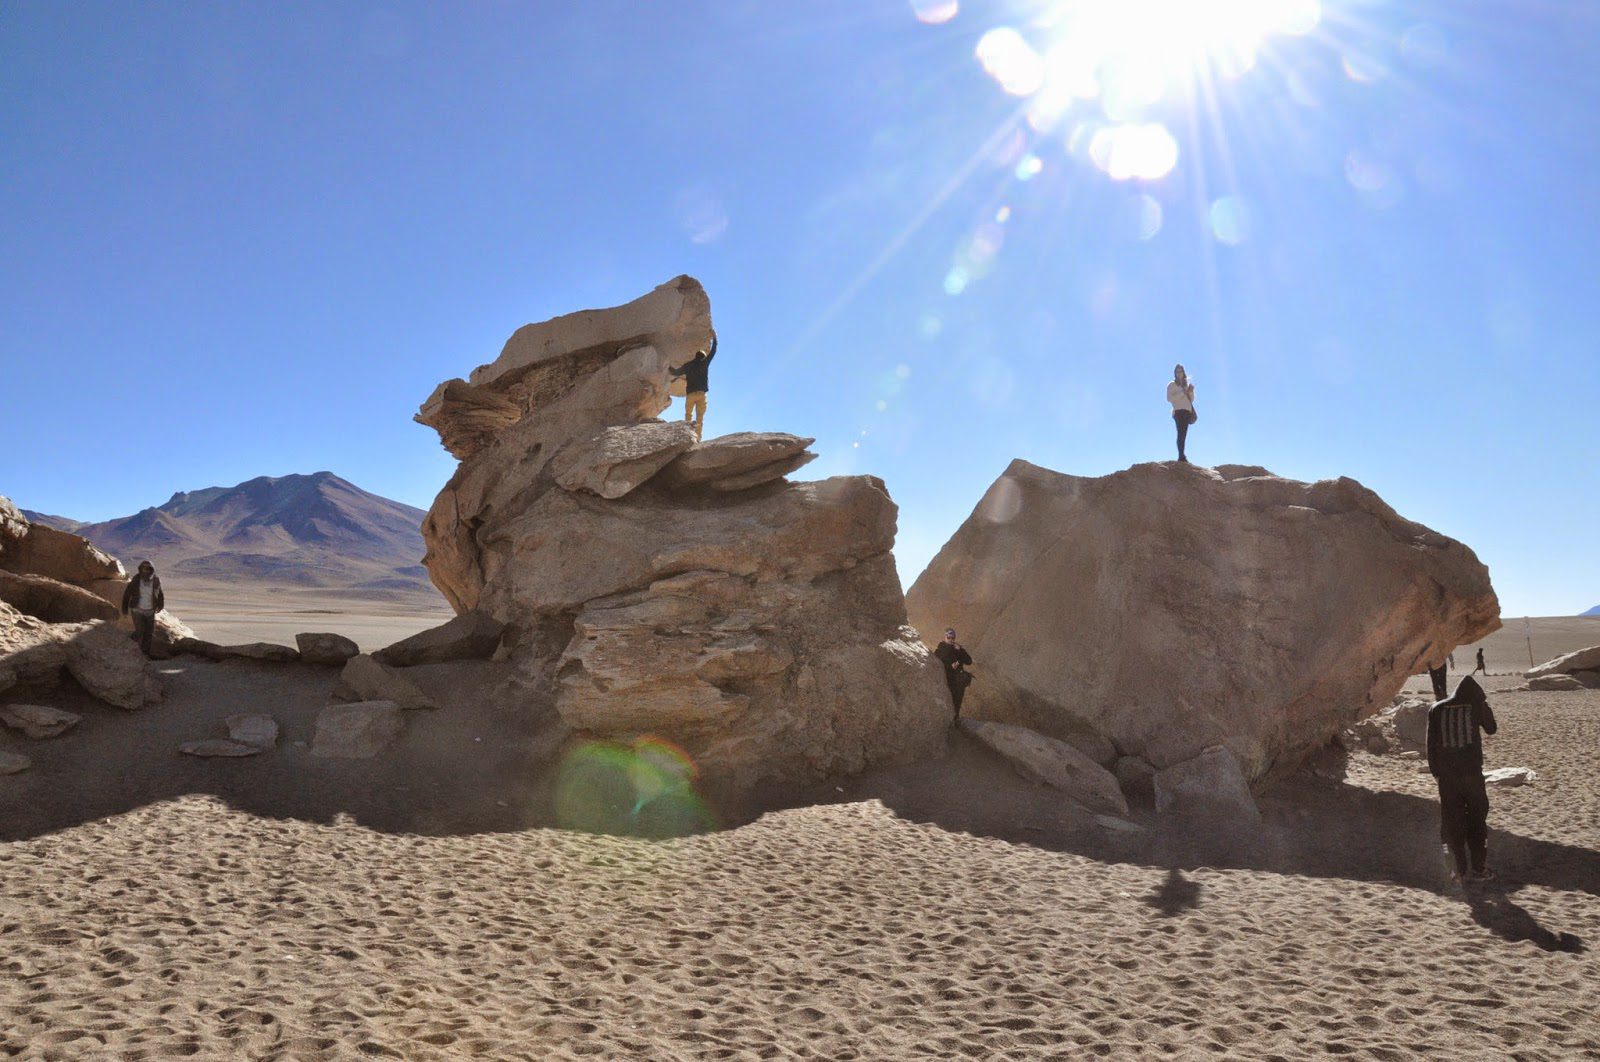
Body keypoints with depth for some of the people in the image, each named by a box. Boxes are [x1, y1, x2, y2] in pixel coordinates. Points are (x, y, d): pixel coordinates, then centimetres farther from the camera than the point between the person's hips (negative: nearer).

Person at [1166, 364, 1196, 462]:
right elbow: (1169, 398, -7)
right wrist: (1183, 393, -10)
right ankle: (1181, 456, -22)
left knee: (1183, 434, 1)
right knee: (1181, 433, -16)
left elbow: (1191, 399, 23)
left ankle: (1182, 456, -1)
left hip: (1187, 411, 6)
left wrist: (1191, 391, 2)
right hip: (1178, 411, -6)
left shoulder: (1186, 384, 23)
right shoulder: (1172, 385, 6)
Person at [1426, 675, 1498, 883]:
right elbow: (1491, 729, 14)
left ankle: (1459, 870, 7)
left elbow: (1431, 743, 2)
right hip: (1472, 772, -1)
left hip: (1446, 775, 1)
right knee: (1476, 820, 10)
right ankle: (1479, 868, 11)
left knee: (1452, 822, 7)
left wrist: (1435, 771, 9)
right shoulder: (1475, 706, -4)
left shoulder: (1437, 709, 2)